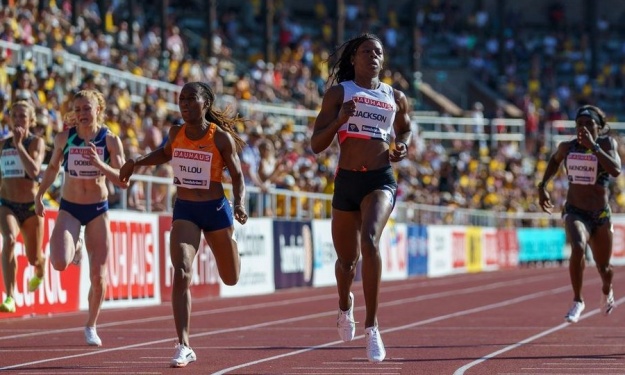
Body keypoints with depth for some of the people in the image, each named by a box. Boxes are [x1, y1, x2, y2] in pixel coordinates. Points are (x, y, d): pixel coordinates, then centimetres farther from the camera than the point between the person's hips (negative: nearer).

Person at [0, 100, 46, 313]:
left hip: (31, 207, -1)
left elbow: (34, 171, -25)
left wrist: (19, 144, -24)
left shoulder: (36, 142, -7)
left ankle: (40, 271, 55)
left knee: (33, 258, 13)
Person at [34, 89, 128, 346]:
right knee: (60, 263, -24)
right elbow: (52, 167, 14)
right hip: (69, 208, 0)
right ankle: (75, 247, 14)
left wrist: (100, 165, -28)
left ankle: (91, 326, 22)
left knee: (98, 275, 0)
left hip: (98, 210, 0)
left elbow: (123, 181, -13)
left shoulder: (110, 140, -8)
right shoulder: (64, 138, -5)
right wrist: (39, 195, 14)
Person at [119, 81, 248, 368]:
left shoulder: (222, 138, -12)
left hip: (215, 209, -2)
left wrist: (239, 204, -21)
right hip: (184, 210, 2)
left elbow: (237, 175, -4)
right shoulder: (176, 133, -1)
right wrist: (136, 162, 8)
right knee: (181, 273, -20)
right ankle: (184, 346, -21)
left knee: (230, 279, 16)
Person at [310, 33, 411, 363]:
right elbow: (316, 145, 1)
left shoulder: (396, 98, 9)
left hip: (381, 180, -1)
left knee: (370, 240, -29)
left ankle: (372, 327, -26)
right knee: (346, 259, 14)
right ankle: (345, 306, 51)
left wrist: (403, 147, 7)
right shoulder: (338, 93, 4)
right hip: (347, 180, 1)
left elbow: (405, 128, 29)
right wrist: (339, 120, -16)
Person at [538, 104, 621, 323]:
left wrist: (593, 146, -29)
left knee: (603, 268, 14)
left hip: (601, 216, 0)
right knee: (578, 248, -31)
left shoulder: (607, 143, -9)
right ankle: (577, 301, -17)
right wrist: (543, 186, 14)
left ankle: (607, 292, 52)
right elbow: (555, 160, 22)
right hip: (575, 212, 0)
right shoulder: (567, 147, -2)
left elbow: (615, 170, -27)